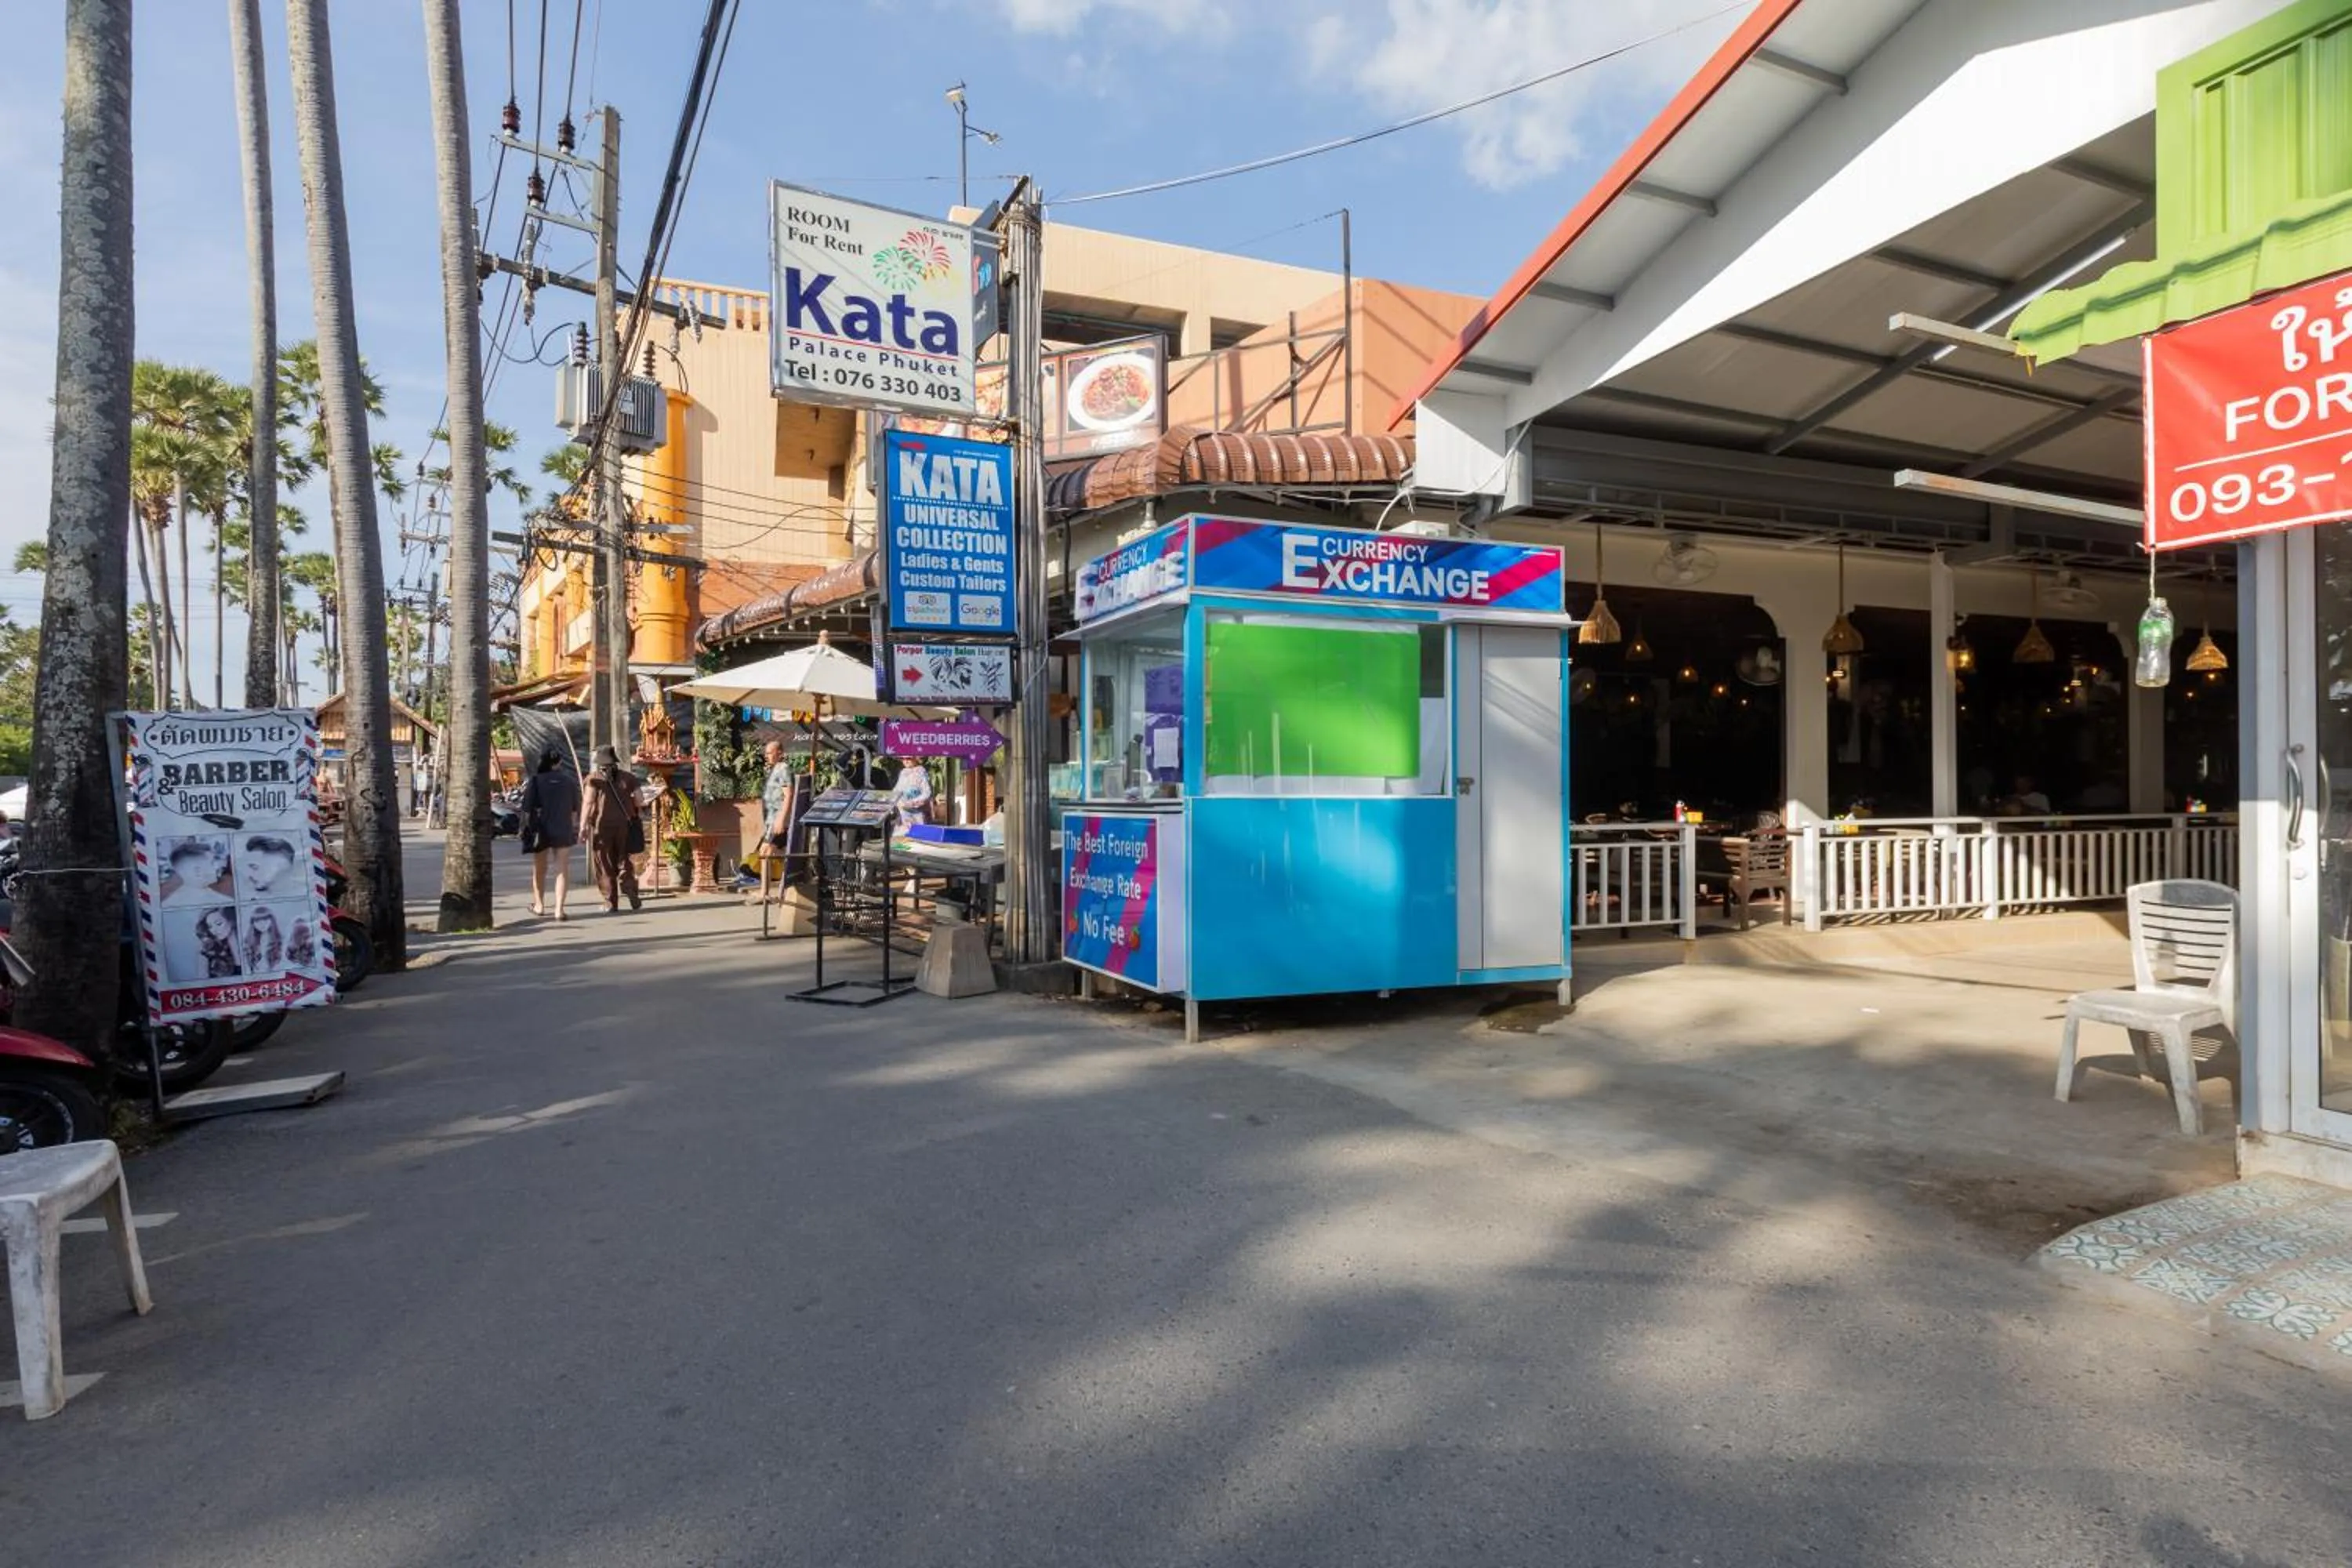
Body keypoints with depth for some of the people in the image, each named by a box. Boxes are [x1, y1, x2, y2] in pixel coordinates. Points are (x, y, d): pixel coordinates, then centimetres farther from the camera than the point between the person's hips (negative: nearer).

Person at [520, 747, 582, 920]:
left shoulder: (536, 781, -8)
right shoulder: (570, 782, -2)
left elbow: (527, 809, -7)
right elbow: (575, 810, 5)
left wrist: (527, 828, 4)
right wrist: (573, 827, 17)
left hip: (540, 830, 0)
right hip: (563, 831, 0)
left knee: (539, 869, 17)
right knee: (563, 869, 4)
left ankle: (539, 905, 31)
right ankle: (559, 909, -4)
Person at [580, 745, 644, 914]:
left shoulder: (594, 779, -4)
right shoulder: (627, 777, 4)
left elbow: (589, 803, -12)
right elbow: (639, 801, 1)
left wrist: (583, 826, -13)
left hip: (601, 825, -3)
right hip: (624, 824, 3)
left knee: (605, 866, 6)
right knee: (624, 862, 14)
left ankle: (611, 903, 6)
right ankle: (634, 899, 4)